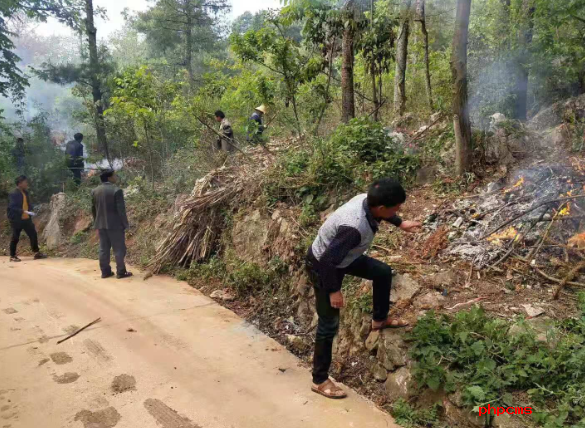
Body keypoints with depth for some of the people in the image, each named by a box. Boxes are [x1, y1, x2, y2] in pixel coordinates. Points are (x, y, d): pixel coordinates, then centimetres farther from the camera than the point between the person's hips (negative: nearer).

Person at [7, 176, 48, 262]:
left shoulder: (26, 193, 11)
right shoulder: (13, 194, -13)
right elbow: (12, 207, -20)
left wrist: (30, 210, 2)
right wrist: (22, 211, -30)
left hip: (27, 219, 7)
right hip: (16, 219, -7)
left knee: (33, 234, 7)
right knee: (15, 238, 2)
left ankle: (37, 253, 16)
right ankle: (13, 256, 13)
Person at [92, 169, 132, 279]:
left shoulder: (95, 191, 7)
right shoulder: (116, 190, -13)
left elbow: (93, 209, 12)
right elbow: (121, 209, -14)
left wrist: (96, 224, 21)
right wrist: (125, 224, -7)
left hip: (101, 225, 6)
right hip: (115, 224, -6)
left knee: (104, 249, 10)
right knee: (119, 249, 0)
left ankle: (105, 271, 14)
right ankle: (121, 272, 2)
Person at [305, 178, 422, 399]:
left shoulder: (367, 200, -16)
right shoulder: (354, 227, -41)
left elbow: (382, 213, 12)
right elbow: (328, 261, -33)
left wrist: (400, 223, 21)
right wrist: (334, 291, -21)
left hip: (342, 256, 9)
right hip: (322, 266, -9)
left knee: (383, 272, 19)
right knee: (329, 324, 2)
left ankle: (379, 320, 42)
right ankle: (320, 380, 19)